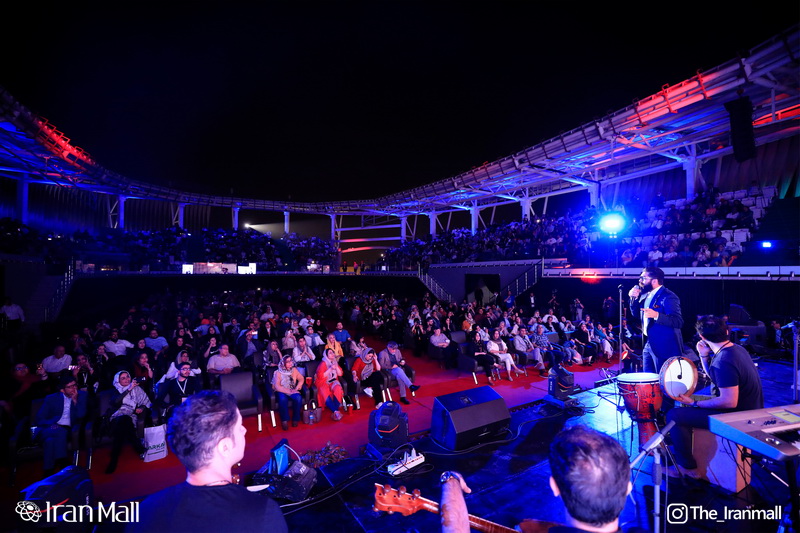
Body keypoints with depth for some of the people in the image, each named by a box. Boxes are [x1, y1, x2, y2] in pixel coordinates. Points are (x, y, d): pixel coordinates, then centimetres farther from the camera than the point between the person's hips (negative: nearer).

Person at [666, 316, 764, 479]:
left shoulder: (723, 361, -29)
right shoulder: (737, 348, 2)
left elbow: (729, 402, -29)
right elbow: (713, 375, 14)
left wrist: (694, 403, -20)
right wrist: (704, 356, 0)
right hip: (749, 408, 10)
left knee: (674, 415, -11)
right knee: (687, 408, 23)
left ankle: (688, 467, 3)